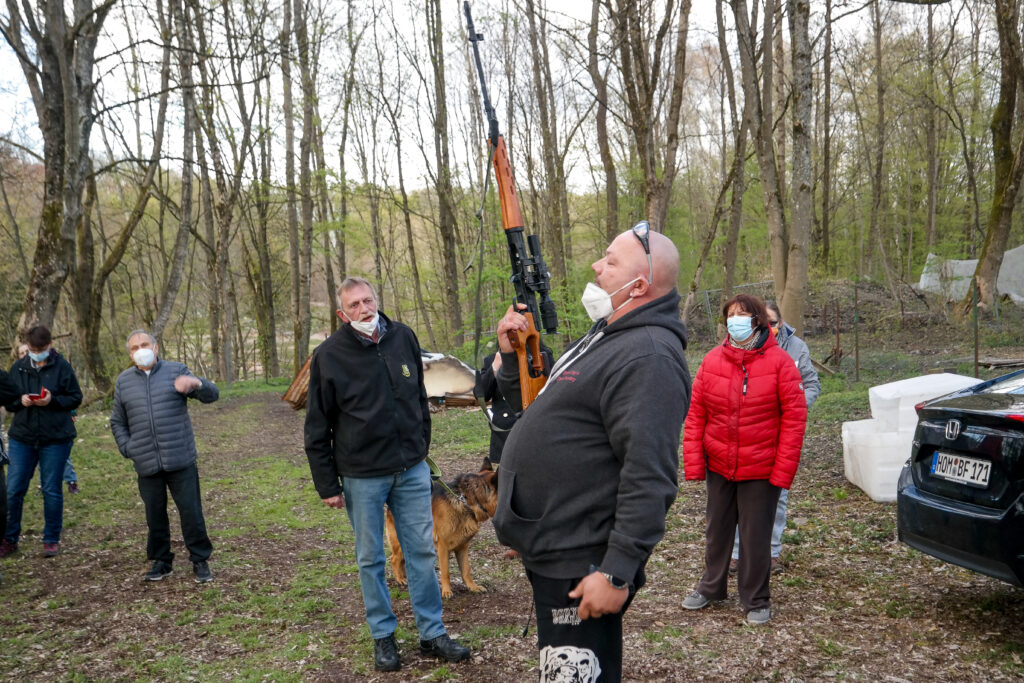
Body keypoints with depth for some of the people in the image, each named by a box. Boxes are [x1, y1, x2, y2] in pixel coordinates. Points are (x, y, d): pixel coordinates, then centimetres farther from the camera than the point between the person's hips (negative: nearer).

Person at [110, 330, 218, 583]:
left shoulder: (176, 371, 2)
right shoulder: (123, 382, 11)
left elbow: (212, 394, -6)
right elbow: (117, 422, 20)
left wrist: (196, 383, -28)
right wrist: (127, 449, 4)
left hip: (181, 460, -2)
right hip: (147, 465, 3)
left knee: (191, 512, -1)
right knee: (155, 516, 10)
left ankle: (200, 560, 11)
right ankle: (161, 561, 25)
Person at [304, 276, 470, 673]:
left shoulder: (403, 337, 2)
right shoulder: (329, 356, -8)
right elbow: (318, 429, -3)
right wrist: (327, 485, -4)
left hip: (411, 470, 3)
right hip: (362, 476, -3)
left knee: (422, 551, 8)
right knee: (370, 559, 9)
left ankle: (432, 634, 20)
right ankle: (383, 636, 24)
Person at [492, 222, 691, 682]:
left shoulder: (649, 355, -21)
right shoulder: (604, 338, 14)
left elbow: (648, 478, -28)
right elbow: (538, 408, 23)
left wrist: (618, 573, -27)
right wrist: (513, 354, 7)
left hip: (581, 569, -11)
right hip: (550, 555, 11)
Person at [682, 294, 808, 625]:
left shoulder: (779, 361, -9)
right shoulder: (712, 360, -2)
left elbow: (794, 417, -9)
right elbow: (695, 414, 0)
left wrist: (783, 469, -12)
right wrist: (694, 462, -5)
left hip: (761, 469, -3)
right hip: (719, 465, 3)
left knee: (756, 536, 7)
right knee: (717, 530, 18)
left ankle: (756, 600, 26)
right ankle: (711, 587, 38)